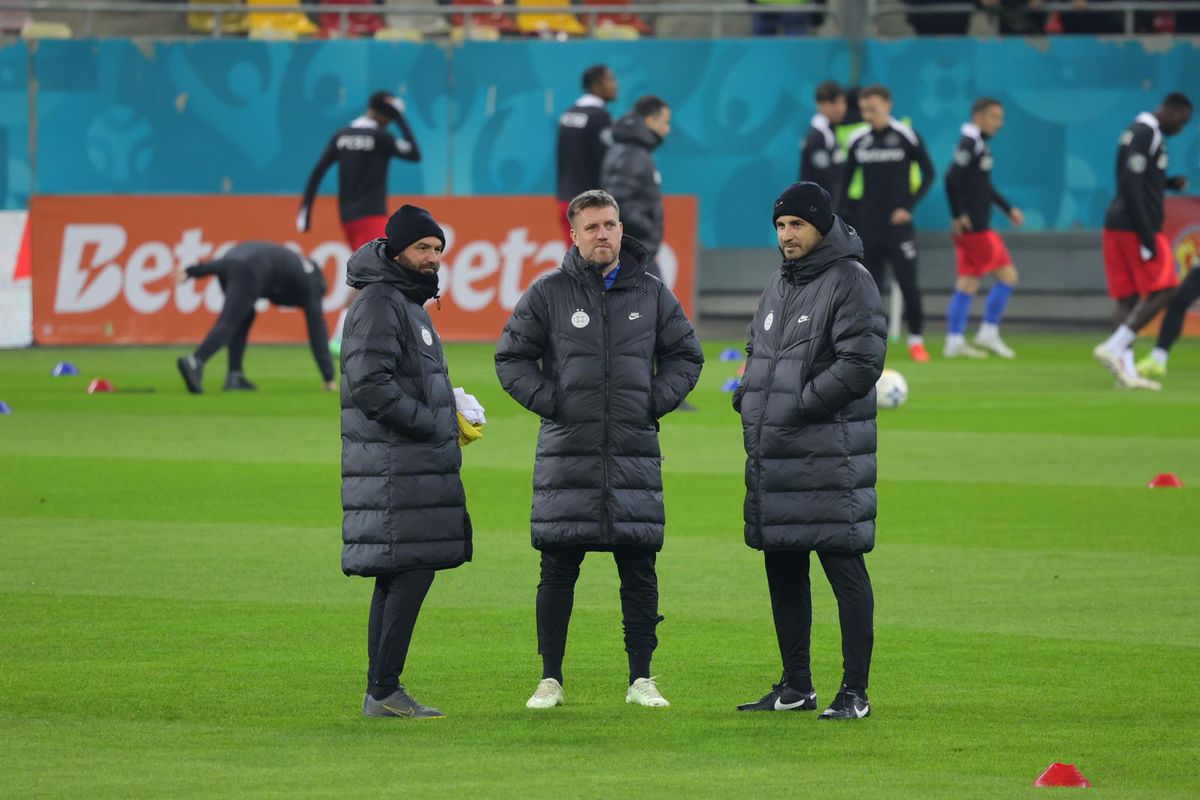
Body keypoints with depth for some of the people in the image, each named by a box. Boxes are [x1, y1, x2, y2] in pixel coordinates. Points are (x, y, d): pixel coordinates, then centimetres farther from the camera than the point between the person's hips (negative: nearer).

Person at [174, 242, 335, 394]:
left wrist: (191, 272, 18)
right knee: (228, 324, -15)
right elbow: (317, 331, 19)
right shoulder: (311, 284, 25)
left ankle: (234, 376, 16)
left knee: (245, 316, 25)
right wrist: (329, 379, 21)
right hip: (248, 275, -7)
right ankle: (194, 363, -38)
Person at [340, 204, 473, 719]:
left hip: (413, 463, 10)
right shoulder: (378, 304, -12)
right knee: (412, 569, -13)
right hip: (396, 466, -10)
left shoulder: (407, 303, 21)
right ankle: (384, 690, -13)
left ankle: (382, 690, 10)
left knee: (398, 577, 9)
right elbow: (370, 385, -21)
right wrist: (429, 424, -15)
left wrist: (449, 420, 11)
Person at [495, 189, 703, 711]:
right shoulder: (548, 294, 2)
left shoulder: (652, 294, 8)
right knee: (558, 571, 0)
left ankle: (641, 680, 8)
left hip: (635, 450, 2)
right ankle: (550, 679, 7)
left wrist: (657, 401, 4)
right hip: (566, 451, -2)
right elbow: (512, 358, 7)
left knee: (639, 572, 1)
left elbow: (685, 355, 18)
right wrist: (548, 400, -5)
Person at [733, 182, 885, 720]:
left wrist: (798, 406, -17)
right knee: (782, 570, 12)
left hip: (828, 453, -9)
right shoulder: (780, 286, 18)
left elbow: (862, 363, -17)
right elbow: (756, 352, 28)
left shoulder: (850, 283, -9)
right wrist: (747, 398, 8)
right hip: (771, 453, 9)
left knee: (844, 566, -7)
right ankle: (795, 687, 22)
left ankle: (854, 692, -4)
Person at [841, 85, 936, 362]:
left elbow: (928, 174, 1)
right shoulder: (857, 141, 5)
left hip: (897, 223, -3)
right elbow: (845, 182, 12)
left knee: (908, 284, -6)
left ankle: (916, 340, 3)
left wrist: (908, 206, -7)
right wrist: (852, 214, 3)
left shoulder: (907, 137, -4)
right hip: (867, 225, 3)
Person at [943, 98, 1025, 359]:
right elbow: (952, 178, -24)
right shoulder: (970, 144, -14)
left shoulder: (979, 145, 16)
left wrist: (1008, 208, 23)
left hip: (973, 228, 10)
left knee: (967, 283, 10)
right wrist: (958, 215, -22)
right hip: (973, 227, -10)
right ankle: (988, 334, -1)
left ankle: (954, 341, 11)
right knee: (1007, 275, -5)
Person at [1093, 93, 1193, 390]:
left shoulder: (1140, 131, 19)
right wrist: (1147, 239, -20)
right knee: (1162, 292, -7)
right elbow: (1131, 186, -20)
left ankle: (1126, 370, 1)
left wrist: (1171, 183, 13)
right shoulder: (1147, 134, -12)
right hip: (1135, 229, -10)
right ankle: (1113, 348, -14)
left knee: (1128, 299, 5)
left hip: (1117, 228, 10)